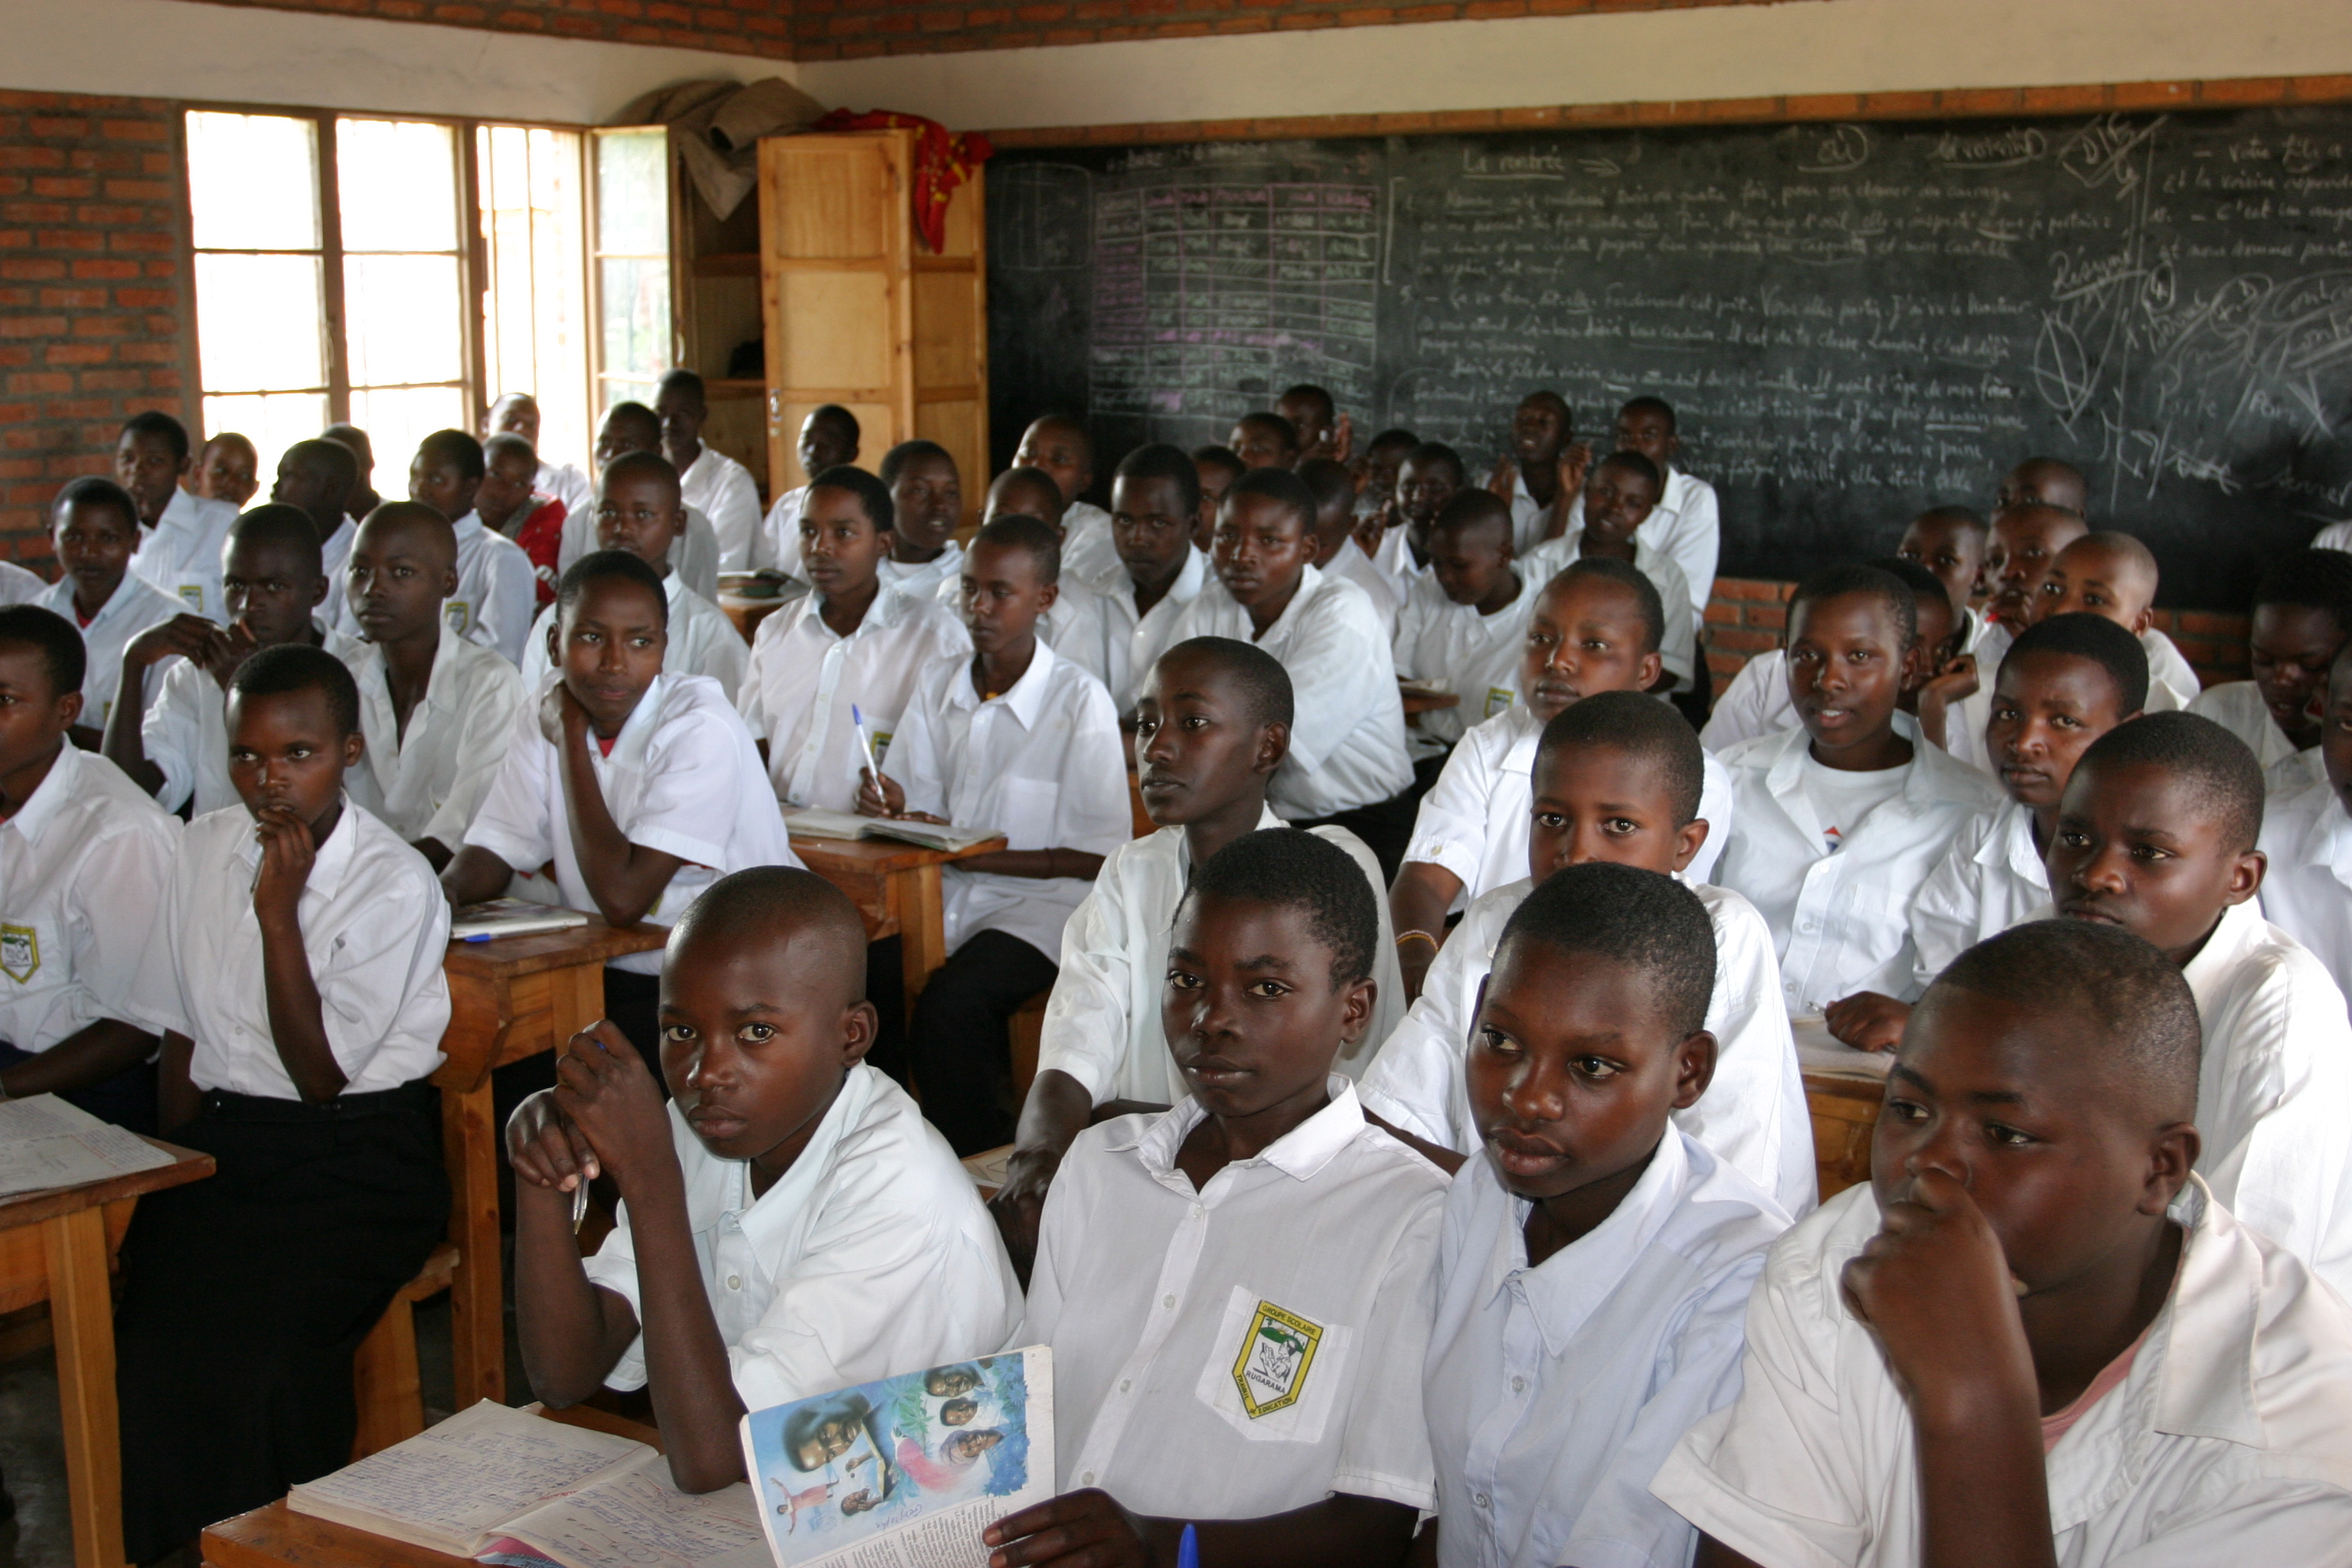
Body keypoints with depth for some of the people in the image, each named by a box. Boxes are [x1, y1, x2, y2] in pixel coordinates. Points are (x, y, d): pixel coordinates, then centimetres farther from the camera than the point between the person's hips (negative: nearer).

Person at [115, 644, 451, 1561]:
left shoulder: (395, 885, -9)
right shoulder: (207, 847, 8)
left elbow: (320, 1074, -12)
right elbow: (182, 1032, 13)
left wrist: (278, 912, -18)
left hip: (357, 1153, -4)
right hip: (224, 1136, 5)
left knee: (250, 1343, -27)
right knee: (152, 1315, -22)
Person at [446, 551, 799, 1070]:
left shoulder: (701, 729, -18)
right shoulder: (545, 714, 2)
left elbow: (622, 898, -24)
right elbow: (492, 852, 2)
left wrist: (573, 740, -17)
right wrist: (441, 892, -22)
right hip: (609, 977, 6)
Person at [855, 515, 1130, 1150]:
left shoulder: (1080, 700, -8)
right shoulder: (937, 682, 11)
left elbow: (1101, 858, -10)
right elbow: (915, 803, 14)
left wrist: (971, 855, -16)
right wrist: (893, 810, -11)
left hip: (1037, 905, -5)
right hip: (937, 897, 5)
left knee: (950, 1005, -32)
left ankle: (979, 1164, -10)